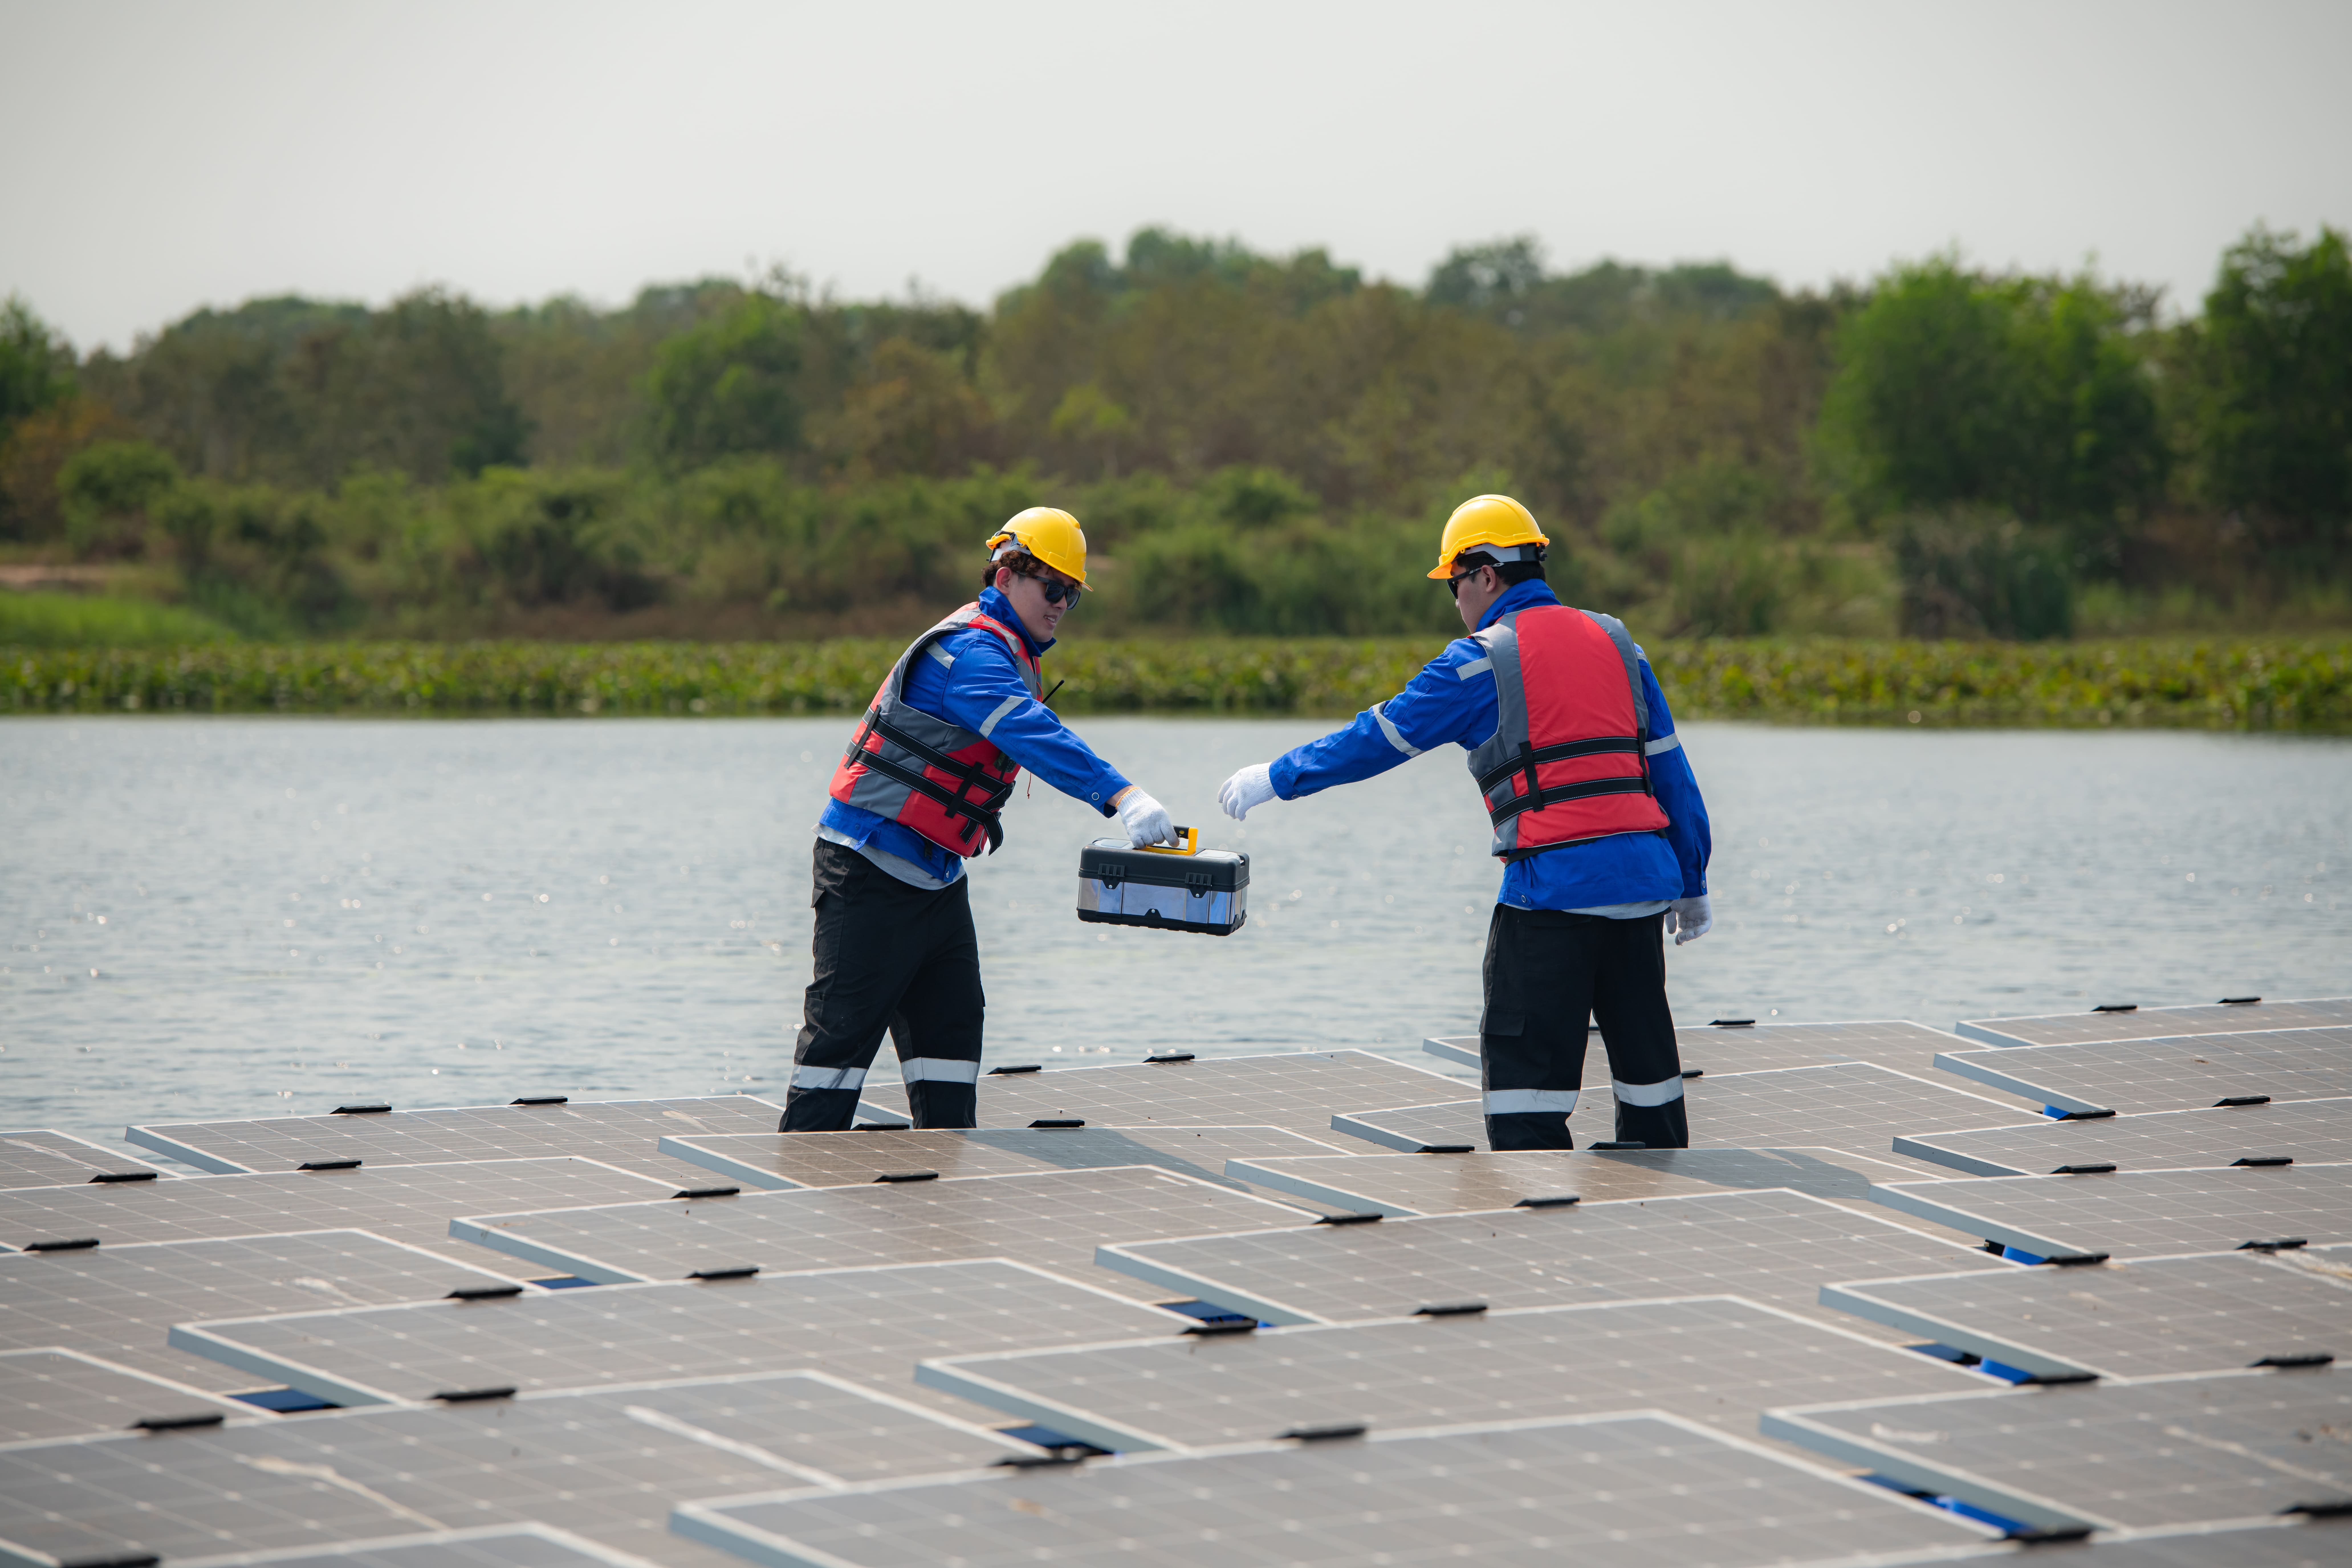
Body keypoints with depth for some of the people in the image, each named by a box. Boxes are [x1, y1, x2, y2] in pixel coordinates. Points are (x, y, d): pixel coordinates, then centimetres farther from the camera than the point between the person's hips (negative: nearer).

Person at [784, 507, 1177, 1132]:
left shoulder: (1008, 653, 15)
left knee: (951, 1026, 6)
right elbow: (1035, 736, -36)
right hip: (872, 869, -10)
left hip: (935, 875, 10)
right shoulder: (971, 651, -20)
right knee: (844, 1028, -7)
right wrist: (1121, 798, -46)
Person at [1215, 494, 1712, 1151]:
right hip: (1644, 876, 6)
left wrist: (1274, 779, 15)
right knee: (1645, 1056, 13)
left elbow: (1375, 739, 3)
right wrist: (1691, 884, 23)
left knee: (1524, 1069, -1)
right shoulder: (1616, 642, 14)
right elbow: (1671, 769, 17)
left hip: (1554, 886, -6)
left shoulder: (1481, 662, -2)